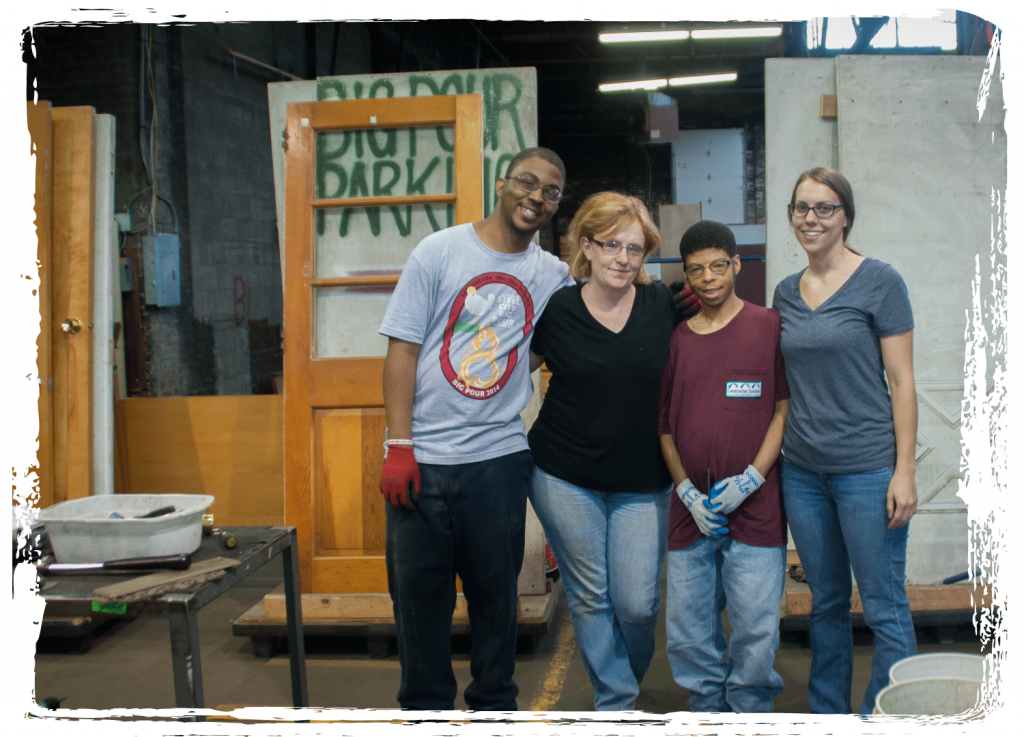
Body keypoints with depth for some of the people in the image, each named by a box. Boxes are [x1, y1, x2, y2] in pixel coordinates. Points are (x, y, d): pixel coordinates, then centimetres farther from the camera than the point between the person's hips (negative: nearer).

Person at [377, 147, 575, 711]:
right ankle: (426, 709, 23)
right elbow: (402, 348, -4)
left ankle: (494, 706, 28)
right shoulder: (440, 251, -1)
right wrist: (398, 447, -10)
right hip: (422, 458, -2)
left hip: (499, 458, 2)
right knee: (419, 594, 6)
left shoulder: (552, 275, 8)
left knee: (496, 594, 11)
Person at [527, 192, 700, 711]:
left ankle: (630, 676, 33)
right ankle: (615, 703, 25)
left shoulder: (664, 307, -2)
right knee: (589, 597, 7)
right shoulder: (557, 310, -4)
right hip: (565, 480, 0)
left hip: (643, 483, 1)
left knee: (637, 602, 1)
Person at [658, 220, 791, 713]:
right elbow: (665, 425, 11)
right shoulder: (677, 339, 9)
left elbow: (786, 409, 0)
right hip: (691, 510, 3)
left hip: (755, 506, -3)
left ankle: (749, 714, 20)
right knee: (686, 635, 7)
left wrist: (750, 479, -9)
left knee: (755, 629, -1)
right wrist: (688, 492, 0)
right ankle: (708, 709, 27)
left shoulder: (768, 326, 1)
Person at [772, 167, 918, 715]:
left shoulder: (879, 282, -5)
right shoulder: (786, 292, 10)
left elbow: (901, 382, -6)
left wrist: (905, 471, -11)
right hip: (802, 470, 5)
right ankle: (827, 715, 26)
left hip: (868, 468, -5)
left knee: (884, 608, 0)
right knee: (826, 603, 15)